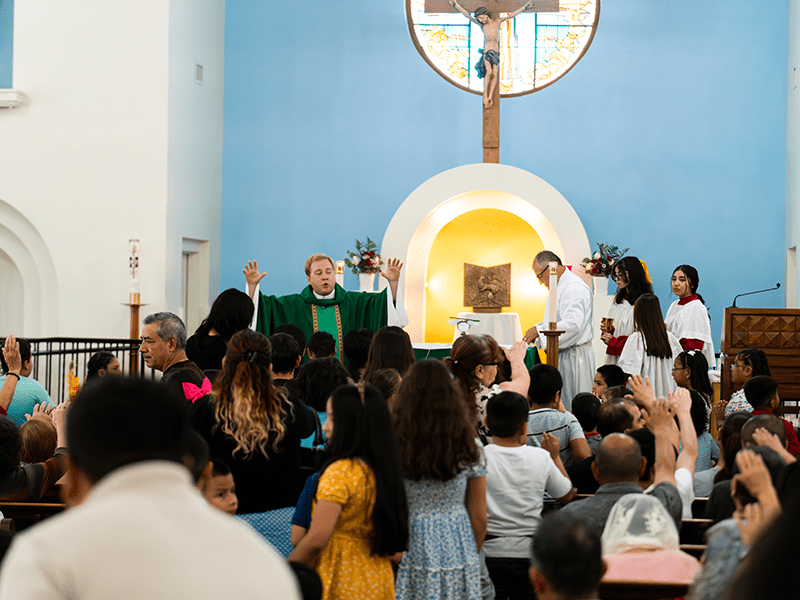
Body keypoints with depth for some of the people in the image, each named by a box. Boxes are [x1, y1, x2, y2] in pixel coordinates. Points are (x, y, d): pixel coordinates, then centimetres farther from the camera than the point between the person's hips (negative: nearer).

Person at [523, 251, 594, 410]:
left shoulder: (574, 288, -17)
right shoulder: (559, 286, 17)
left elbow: (573, 323, -29)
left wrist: (539, 330, -23)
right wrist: (536, 329, 10)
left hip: (574, 356, -10)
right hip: (561, 355, 10)